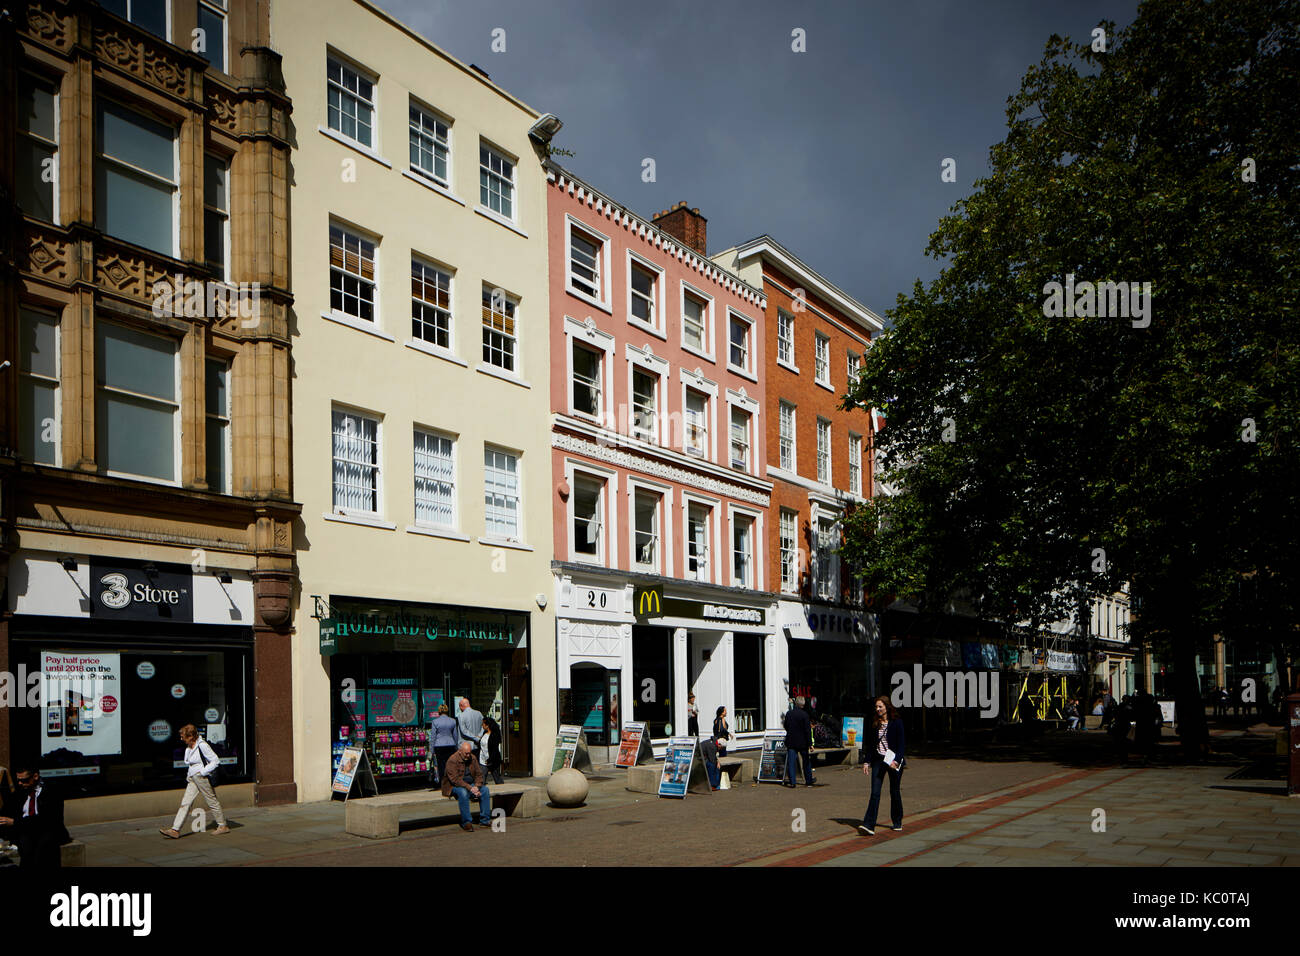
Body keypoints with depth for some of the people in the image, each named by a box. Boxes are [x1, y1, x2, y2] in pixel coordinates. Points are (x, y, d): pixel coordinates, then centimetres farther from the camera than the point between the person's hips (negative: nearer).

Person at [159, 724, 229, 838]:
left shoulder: (203, 746, -16)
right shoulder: (189, 747, 11)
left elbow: (216, 761, -15)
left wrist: (203, 772, -17)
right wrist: (189, 775, 15)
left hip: (202, 777, -8)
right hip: (192, 779, 8)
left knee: (212, 801, 2)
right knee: (185, 803, 1)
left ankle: (223, 826, 14)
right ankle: (175, 830, -2)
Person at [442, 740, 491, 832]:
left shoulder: (473, 758, 4)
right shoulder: (452, 760, -17)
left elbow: (479, 774, 6)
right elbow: (455, 779, -23)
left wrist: (477, 786, -14)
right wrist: (470, 788, -28)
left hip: (471, 784, 6)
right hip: (454, 786, -6)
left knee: (485, 789, -15)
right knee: (463, 793, -37)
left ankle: (485, 820, -9)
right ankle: (466, 822, -30)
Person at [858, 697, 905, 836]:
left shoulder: (896, 722, -6)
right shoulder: (875, 723, 7)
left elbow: (900, 743, -9)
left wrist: (896, 761, -19)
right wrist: (867, 762, 8)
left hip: (894, 761, -3)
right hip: (878, 759, 3)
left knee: (895, 792, 8)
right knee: (875, 792, -7)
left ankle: (897, 822, 26)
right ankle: (869, 825, -15)